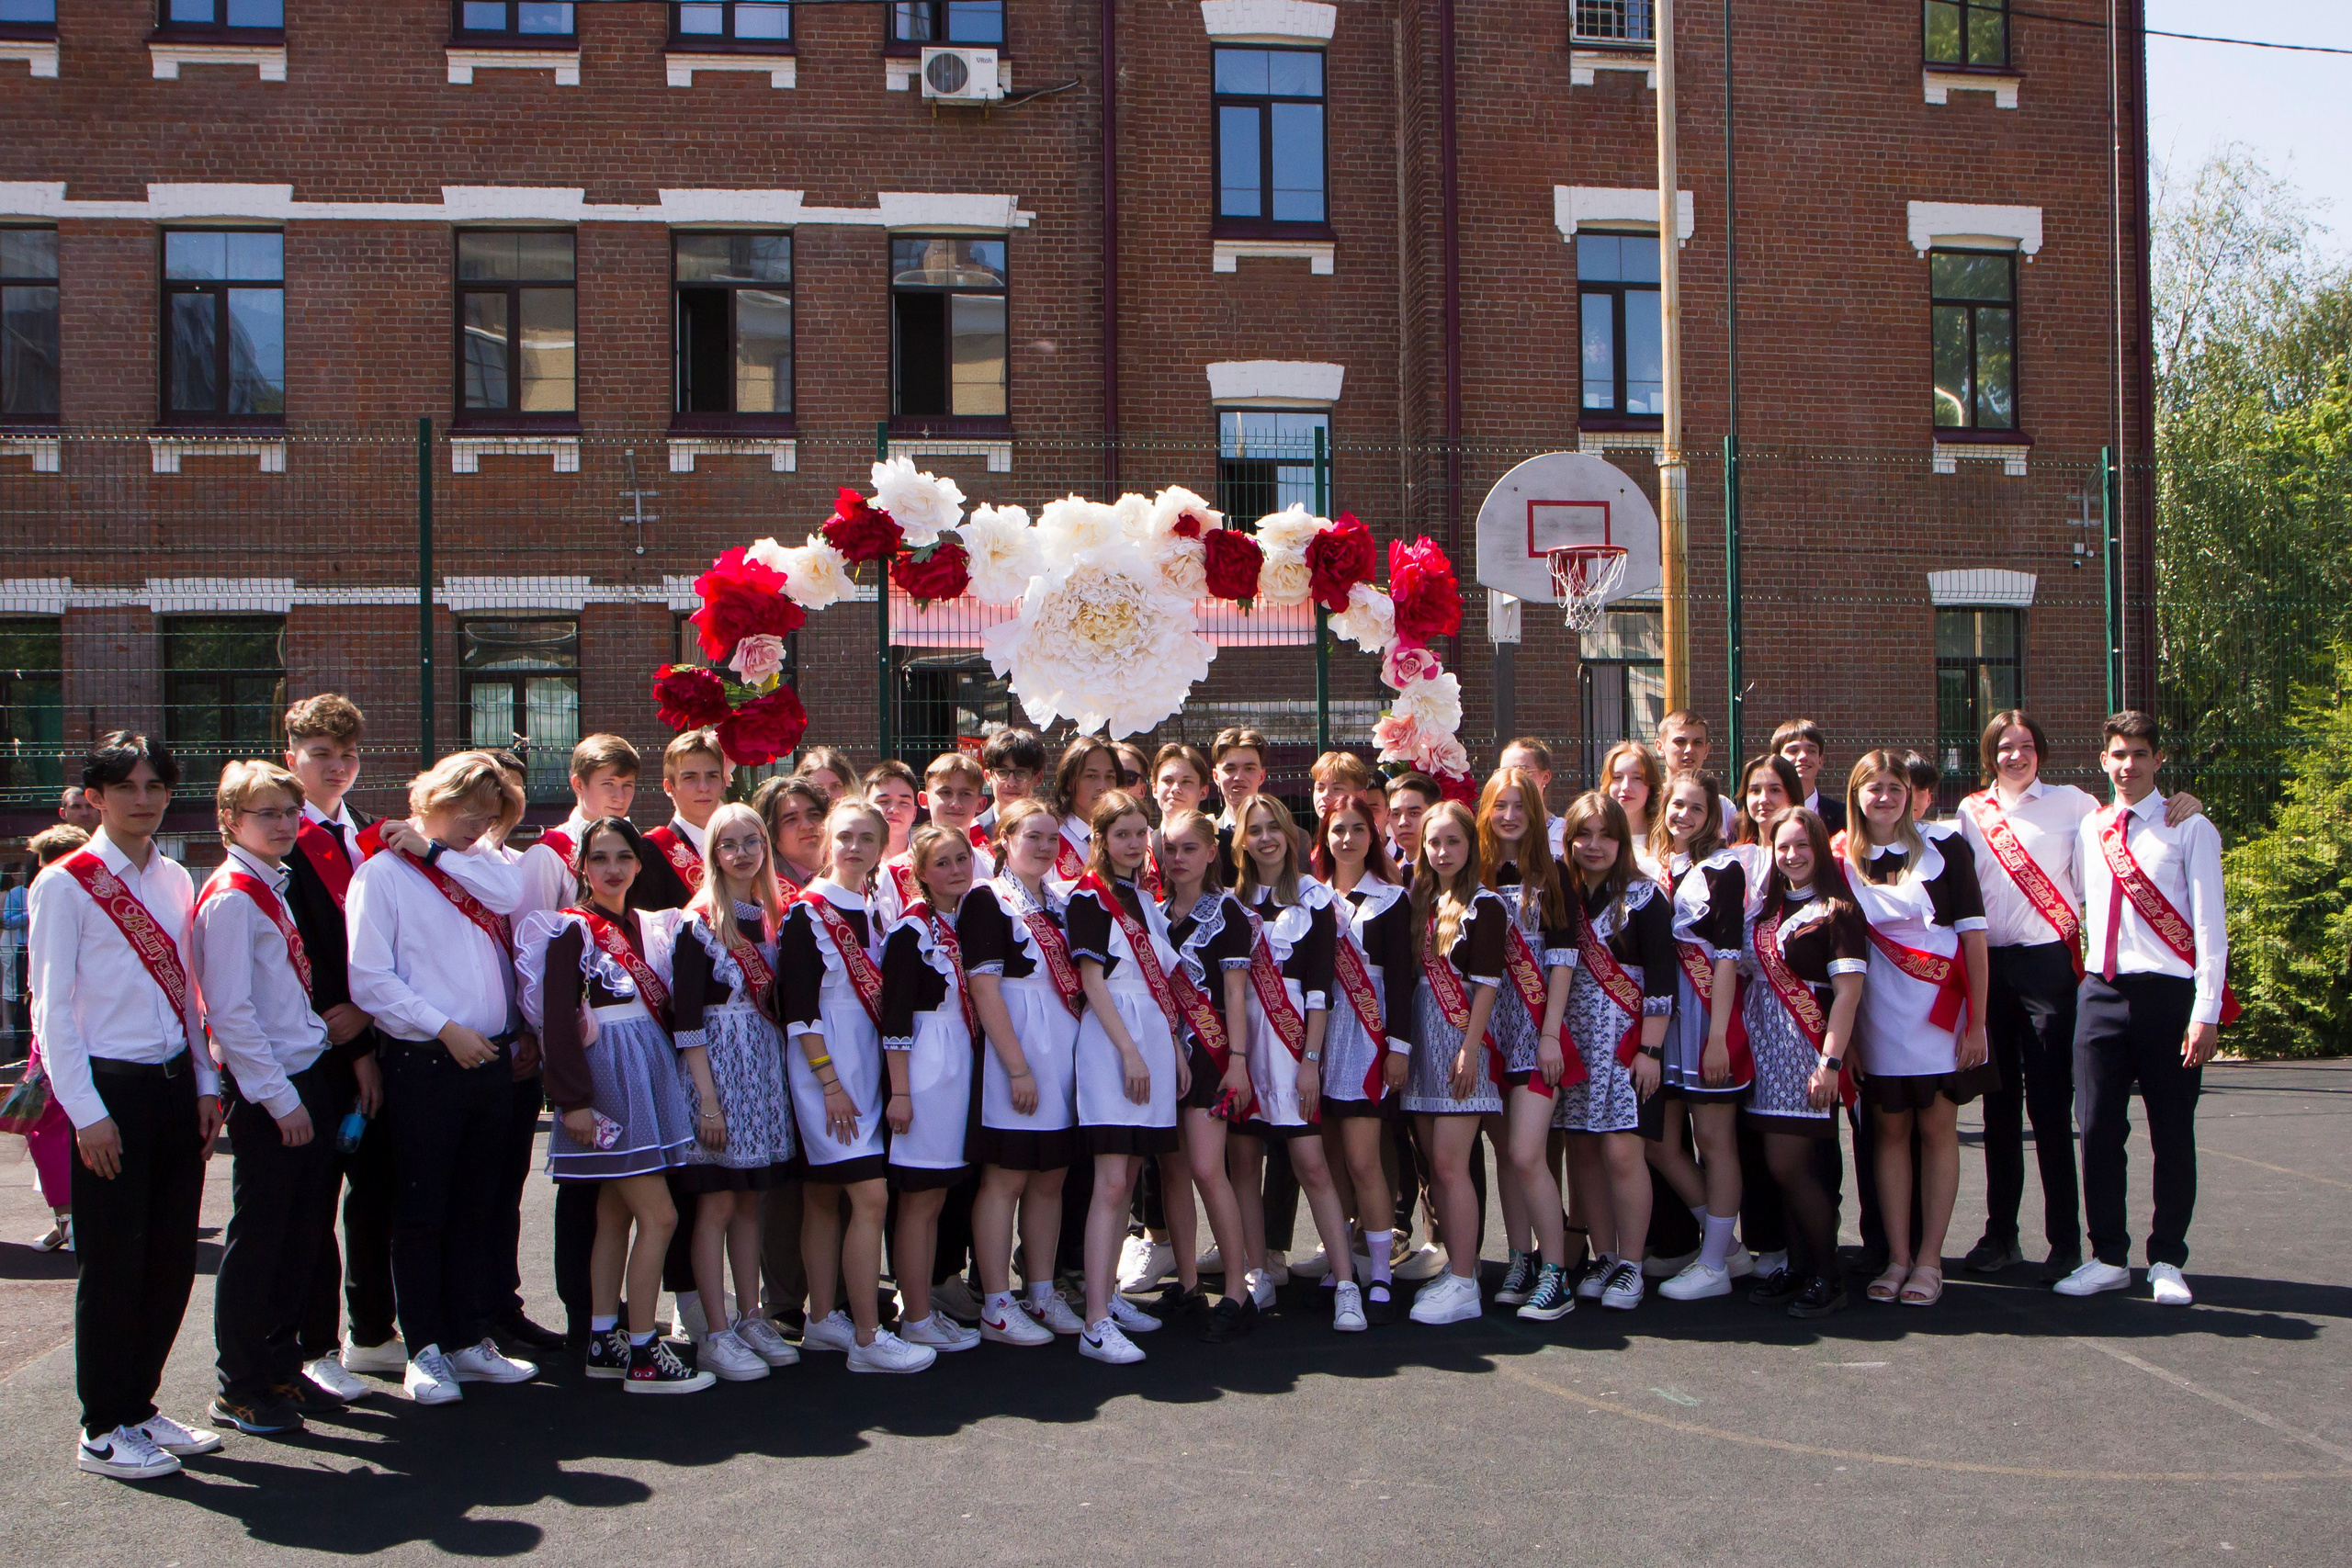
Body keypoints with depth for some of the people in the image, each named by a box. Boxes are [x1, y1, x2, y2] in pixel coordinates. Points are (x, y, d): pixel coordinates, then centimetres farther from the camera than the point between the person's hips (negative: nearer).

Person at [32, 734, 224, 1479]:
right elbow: (51, 1006, -9)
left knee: (171, 1257, 10)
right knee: (113, 1263, 1)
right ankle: (104, 1430, 15)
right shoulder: (65, 883, -7)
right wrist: (86, 1111, -13)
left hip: (175, 1084, 6)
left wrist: (206, 1084, 10)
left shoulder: (174, 880, 11)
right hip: (110, 1088, -6)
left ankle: (139, 1406, 26)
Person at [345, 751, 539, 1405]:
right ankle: (425, 1349, 13)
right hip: (423, 1063, -6)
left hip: (490, 1059, 6)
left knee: (477, 1208, 12)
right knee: (421, 1211, 3)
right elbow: (370, 978, -11)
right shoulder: (383, 872, -3)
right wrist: (445, 1028, -15)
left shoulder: (478, 865, 15)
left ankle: (470, 1339, 22)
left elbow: (512, 893, -9)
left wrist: (435, 849, -5)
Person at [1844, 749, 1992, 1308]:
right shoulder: (1841, 862, 4)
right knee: (1890, 1131, 5)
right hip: (1878, 1014, 2)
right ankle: (1897, 1257, 11)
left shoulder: (1944, 851, 0)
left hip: (1940, 1010, -1)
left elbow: (1973, 934, -2)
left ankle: (1929, 1260, 7)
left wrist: (1977, 1020, -7)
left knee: (1936, 1129, 1)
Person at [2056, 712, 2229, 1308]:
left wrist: (2206, 1013, -11)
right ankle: (2108, 1258, 15)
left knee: (2172, 1133, 4)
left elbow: (2209, 925, -5)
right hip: (2102, 992, 3)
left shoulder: (2190, 829, -1)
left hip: (2168, 992, -3)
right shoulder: (2089, 829, 11)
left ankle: (2167, 1261, 17)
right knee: (2098, 1129, 3)